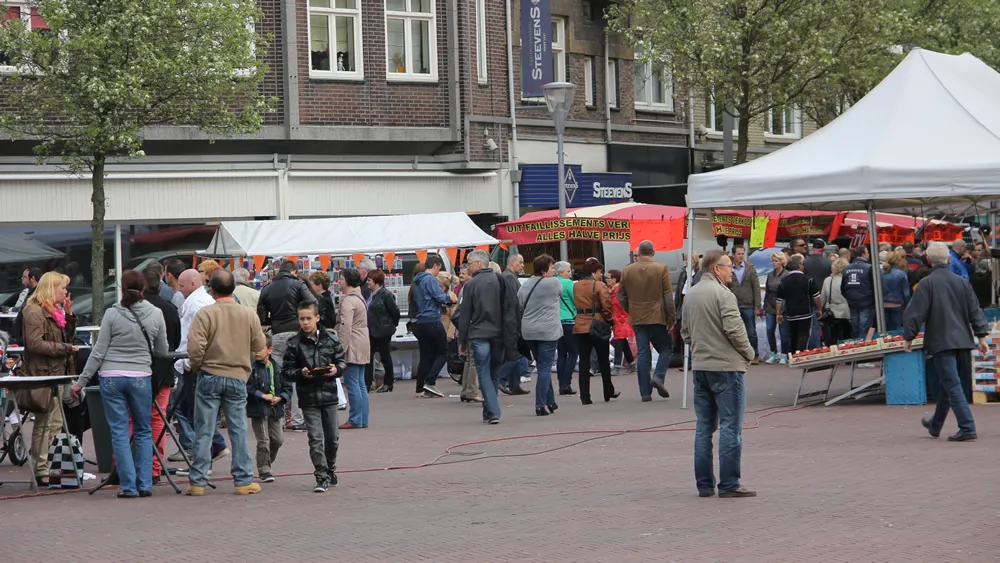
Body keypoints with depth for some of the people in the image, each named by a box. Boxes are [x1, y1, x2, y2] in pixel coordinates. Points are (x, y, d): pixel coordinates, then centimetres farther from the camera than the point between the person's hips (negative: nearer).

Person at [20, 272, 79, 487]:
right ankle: (41, 471, -4)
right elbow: (35, 343, -21)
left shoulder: (55, 310, 19)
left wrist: (68, 315, 8)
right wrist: (65, 348, -17)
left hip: (57, 373, 10)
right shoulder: (35, 312, -12)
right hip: (42, 374, -10)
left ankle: (52, 466, 15)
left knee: (55, 423, 10)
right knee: (43, 423, -7)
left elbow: (67, 336, 22)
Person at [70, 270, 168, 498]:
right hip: (141, 377, 1)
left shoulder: (112, 314, -5)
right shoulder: (156, 314, 0)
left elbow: (98, 351, -4)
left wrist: (81, 381, 3)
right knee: (143, 432, 13)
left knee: (119, 433, 3)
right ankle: (145, 484, 9)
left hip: (111, 378, -1)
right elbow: (162, 351, 9)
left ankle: (129, 486, 1)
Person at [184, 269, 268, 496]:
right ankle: (243, 481, 8)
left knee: (204, 431, 3)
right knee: (239, 430, 8)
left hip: (209, 377, -2)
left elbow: (195, 347, -15)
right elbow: (260, 347, 4)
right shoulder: (249, 315, 0)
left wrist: (197, 367, 3)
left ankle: (198, 482, 6)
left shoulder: (205, 314, -10)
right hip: (238, 378, 2)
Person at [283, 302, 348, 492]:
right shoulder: (294, 343, -3)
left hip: (329, 395, 2)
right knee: (315, 439, -6)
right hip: (308, 397, -2)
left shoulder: (331, 339, 1)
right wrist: (301, 373, -19)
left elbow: (342, 361, 9)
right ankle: (322, 477, -3)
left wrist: (336, 369, -12)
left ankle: (330, 469, 35)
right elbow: (286, 370, -1)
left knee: (332, 437, 12)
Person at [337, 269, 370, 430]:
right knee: (360, 383, 11)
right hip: (362, 345, 10)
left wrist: (341, 348, -19)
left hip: (353, 347, -10)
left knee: (352, 383, -7)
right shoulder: (359, 297, 18)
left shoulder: (348, 300, -14)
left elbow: (345, 326, -20)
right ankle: (363, 419, 13)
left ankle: (355, 420, -6)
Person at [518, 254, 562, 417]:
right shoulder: (553, 283, -11)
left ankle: (550, 402, 24)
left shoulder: (525, 285, 7)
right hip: (547, 331, -6)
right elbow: (560, 292, 8)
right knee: (545, 368, -3)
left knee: (542, 366, 17)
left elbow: (519, 306, 8)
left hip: (528, 332, 6)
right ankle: (541, 405, -8)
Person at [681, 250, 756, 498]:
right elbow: (734, 329, -19)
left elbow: (685, 332, 18)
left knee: (704, 427, 11)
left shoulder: (691, 295, 12)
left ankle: (704, 484, 13)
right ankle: (729, 485, -5)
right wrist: (748, 352, -4)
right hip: (726, 366, -8)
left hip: (700, 366, 8)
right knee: (730, 427, -4)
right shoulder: (722, 294, -13)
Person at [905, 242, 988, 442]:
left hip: (940, 341, -6)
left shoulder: (927, 284, -11)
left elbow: (915, 313, -11)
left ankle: (967, 428, -14)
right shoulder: (961, 282, 5)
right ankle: (935, 424, 34)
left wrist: (908, 337, -1)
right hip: (960, 340, 6)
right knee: (946, 382, 19)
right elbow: (974, 310, 6)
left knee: (952, 385, -7)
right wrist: (981, 337, 9)